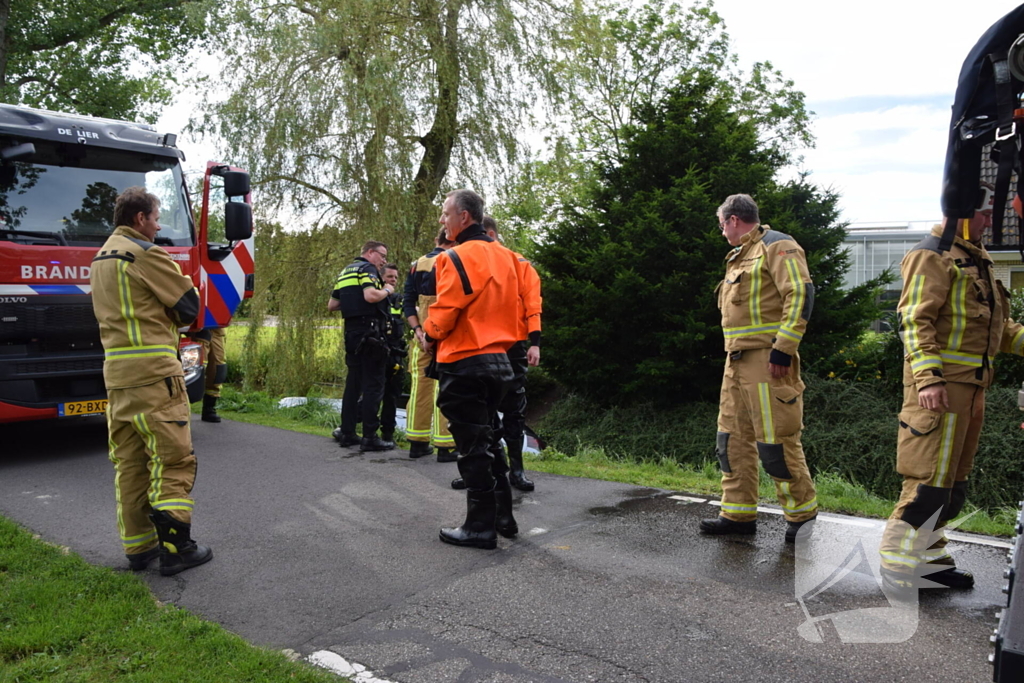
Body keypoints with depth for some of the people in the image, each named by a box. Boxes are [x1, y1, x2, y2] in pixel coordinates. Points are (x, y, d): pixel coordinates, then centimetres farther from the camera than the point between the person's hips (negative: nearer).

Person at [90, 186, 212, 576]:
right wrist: (171, 318, 12)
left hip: (116, 371, 9)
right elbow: (189, 306, -8)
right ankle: (175, 547, -2)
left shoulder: (101, 258, 19)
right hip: (153, 371, -9)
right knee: (172, 459, -4)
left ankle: (138, 547, 16)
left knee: (129, 462, 10)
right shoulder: (145, 254, -9)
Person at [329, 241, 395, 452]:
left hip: (351, 331, 9)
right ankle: (370, 436, -7)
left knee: (353, 382, 14)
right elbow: (371, 296, -23)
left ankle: (347, 433, 18)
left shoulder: (345, 272, 21)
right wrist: (386, 291, -6)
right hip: (369, 330, -9)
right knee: (373, 384, -7)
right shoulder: (367, 268, -6)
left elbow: (332, 305, 21)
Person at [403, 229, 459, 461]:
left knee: (419, 387, 10)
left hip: (422, 335, 6)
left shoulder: (417, 265, 13)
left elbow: (408, 303, 7)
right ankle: (445, 446, -2)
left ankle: (417, 442, 16)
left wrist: (418, 329, 1)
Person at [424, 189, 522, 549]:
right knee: (485, 439, 20)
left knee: (473, 448, 1)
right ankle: (503, 516, 26)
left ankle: (481, 527, 10)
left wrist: (430, 336, 6)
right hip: (499, 359, 8)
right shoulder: (505, 256, 12)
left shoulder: (457, 257, -13)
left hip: (464, 365, -8)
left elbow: (444, 312, -14)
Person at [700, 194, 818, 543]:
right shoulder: (740, 257, 24)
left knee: (776, 441, -6)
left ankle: (802, 513, 10)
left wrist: (783, 349, -21)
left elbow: (800, 294, -16)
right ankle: (738, 513, 18)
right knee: (733, 438, 10)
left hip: (766, 360, -10)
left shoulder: (775, 246, -5)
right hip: (737, 360, 10)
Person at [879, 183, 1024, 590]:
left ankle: (927, 557, 25)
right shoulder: (932, 256, -9)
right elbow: (914, 320, -18)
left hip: (971, 385, 10)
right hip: (940, 383, -10)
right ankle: (899, 563, 3)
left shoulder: (975, 259, 21)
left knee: (953, 480, 14)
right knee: (930, 479, -7)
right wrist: (928, 377, -26)